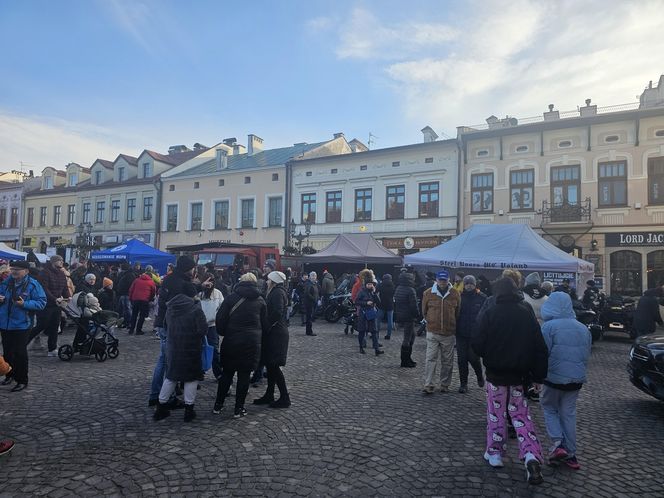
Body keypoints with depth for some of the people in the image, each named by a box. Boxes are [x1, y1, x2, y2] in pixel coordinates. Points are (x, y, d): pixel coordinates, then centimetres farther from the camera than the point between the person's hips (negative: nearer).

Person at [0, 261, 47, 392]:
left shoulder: (33, 285, -10)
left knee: (20, 353, 0)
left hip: (21, 325, -5)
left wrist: (24, 304, -25)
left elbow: (41, 302, -13)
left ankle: (22, 381, 10)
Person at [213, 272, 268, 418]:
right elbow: (265, 324, 8)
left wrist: (223, 333, 12)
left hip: (231, 341, 0)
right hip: (252, 343, 0)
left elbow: (220, 319, -3)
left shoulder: (231, 298, 1)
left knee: (227, 373, 13)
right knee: (244, 375, 6)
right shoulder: (260, 300, 4)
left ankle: (218, 405, 21)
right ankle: (239, 408, 11)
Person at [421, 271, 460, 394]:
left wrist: (452, 325, 9)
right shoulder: (428, 293, -2)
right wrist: (431, 322, 9)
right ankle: (428, 385, 1)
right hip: (432, 333, -1)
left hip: (449, 333, 1)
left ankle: (445, 385, 22)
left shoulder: (455, 294, 0)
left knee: (447, 361, 10)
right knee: (431, 359, -3)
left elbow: (458, 312, 9)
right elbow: (424, 311, 10)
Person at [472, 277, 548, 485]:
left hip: (496, 374, -3)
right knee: (521, 417, 13)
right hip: (519, 376, 3)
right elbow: (539, 348, -2)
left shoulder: (490, 314, -12)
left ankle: (494, 453, 20)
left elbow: (477, 345, -12)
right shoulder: (527, 313, -2)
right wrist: (538, 375, 3)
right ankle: (532, 456, 0)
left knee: (496, 416, 12)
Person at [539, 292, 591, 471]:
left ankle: (558, 443, 1)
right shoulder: (583, 328, 5)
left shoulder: (549, 326, -15)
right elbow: (586, 355, 13)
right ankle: (570, 454, 19)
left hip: (554, 378, -5)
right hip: (576, 380, 5)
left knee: (549, 408, 15)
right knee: (569, 414, 14)